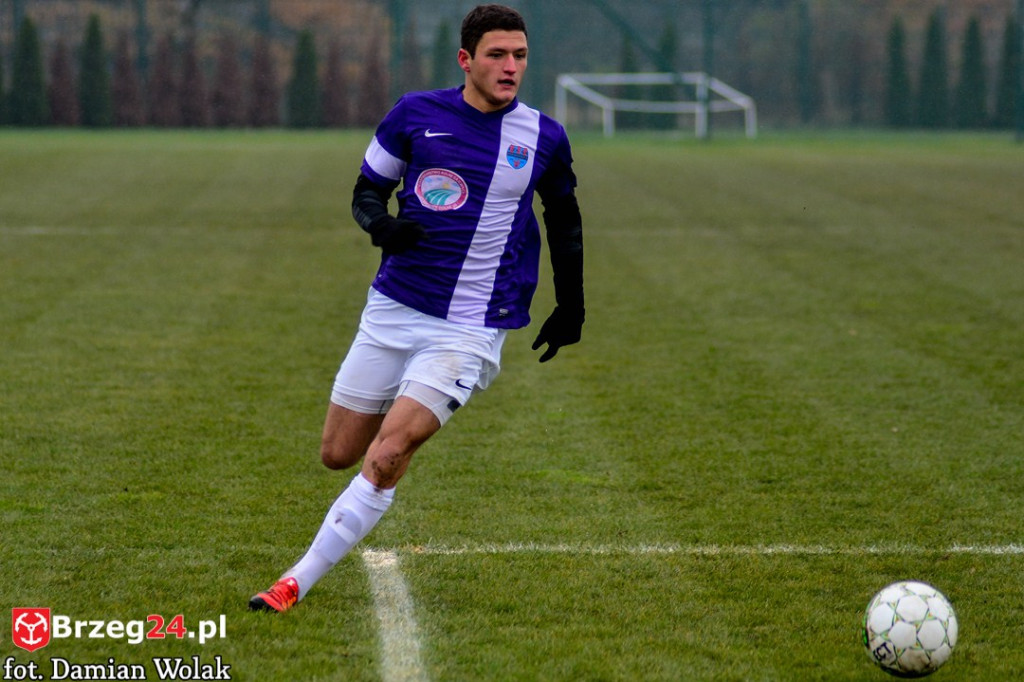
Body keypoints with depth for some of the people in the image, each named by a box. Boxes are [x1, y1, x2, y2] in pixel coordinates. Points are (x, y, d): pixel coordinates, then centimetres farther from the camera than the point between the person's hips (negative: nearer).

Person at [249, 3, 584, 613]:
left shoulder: (544, 138, 1)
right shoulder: (416, 114, 0)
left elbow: (565, 220, 18)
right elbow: (367, 192, 9)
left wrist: (570, 308, 21)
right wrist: (382, 226, -14)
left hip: (471, 329, -2)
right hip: (393, 310, 2)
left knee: (385, 459, -17)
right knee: (338, 454, 7)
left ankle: (298, 583, -10)